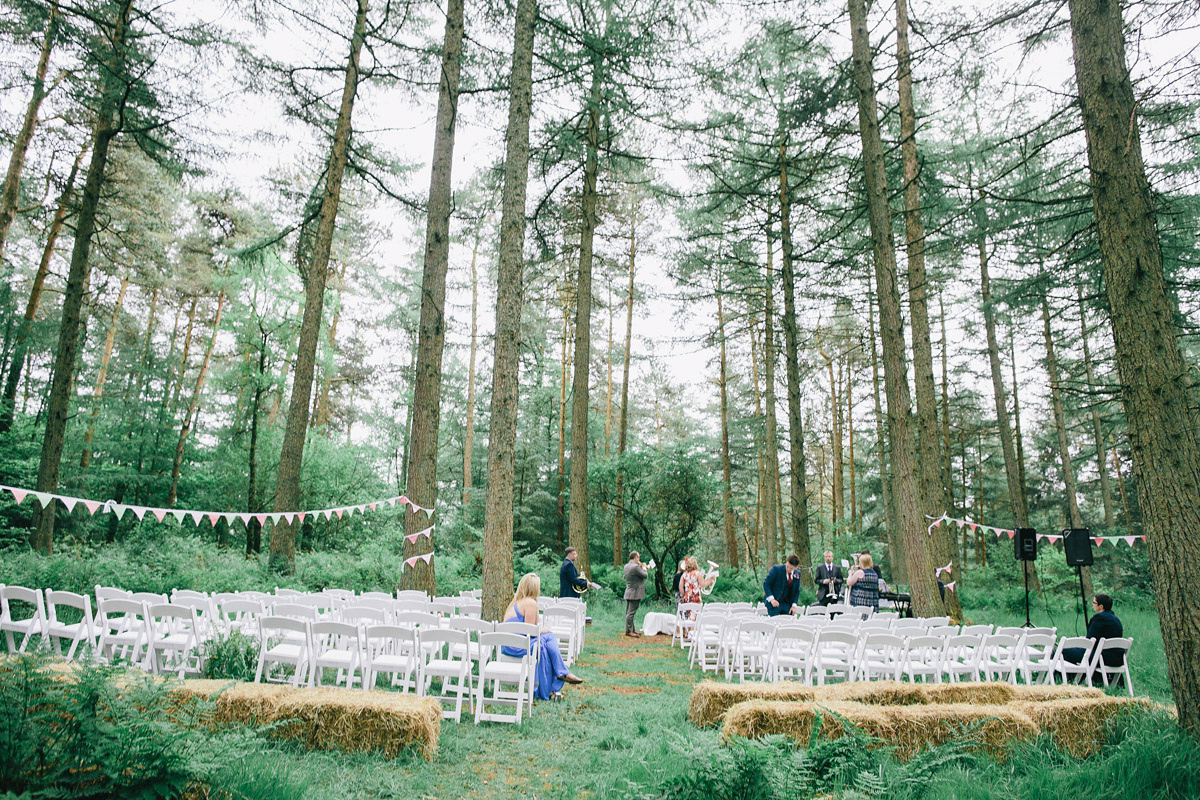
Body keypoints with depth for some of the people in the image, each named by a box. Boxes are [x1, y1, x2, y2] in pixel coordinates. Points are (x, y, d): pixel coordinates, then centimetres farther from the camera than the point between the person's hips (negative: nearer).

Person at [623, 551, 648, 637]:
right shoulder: (635, 567, -20)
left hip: (628, 593, 10)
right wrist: (644, 567, 3)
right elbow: (645, 575, -13)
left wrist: (641, 567, 14)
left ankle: (632, 630, 22)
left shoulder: (626, 566, 8)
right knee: (631, 613, -5)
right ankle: (628, 631, -1)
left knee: (629, 612, 13)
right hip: (635, 594, -10)